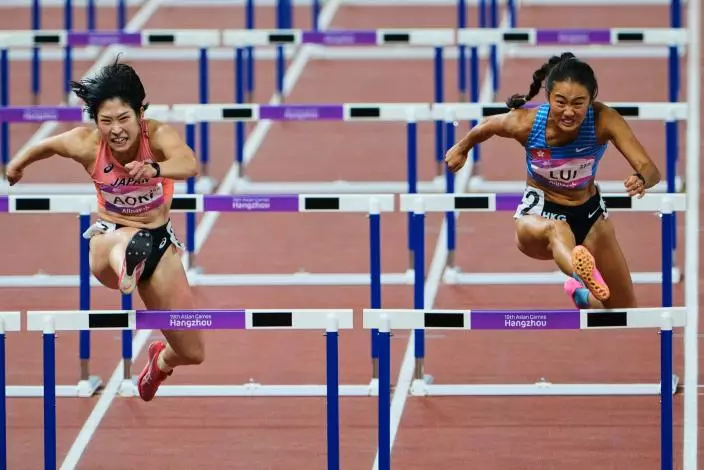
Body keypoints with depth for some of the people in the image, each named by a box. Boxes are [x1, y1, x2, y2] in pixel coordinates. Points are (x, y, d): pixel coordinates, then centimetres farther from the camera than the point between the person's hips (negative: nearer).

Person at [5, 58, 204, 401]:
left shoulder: (159, 135, -25)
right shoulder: (85, 144, -19)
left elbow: (189, 164, -48)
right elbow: (47, 145, 5)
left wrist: (154, 169, -69)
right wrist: (19, 163, 26)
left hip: (158, 240, 1)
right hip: (109, 234, -1)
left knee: (192, 353, 7)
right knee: (121, 244, -43)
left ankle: (160, 361, 41)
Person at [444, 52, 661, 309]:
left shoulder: (604, 120, -26)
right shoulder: (525, 122, -24)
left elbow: (650, 169, -33)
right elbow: (485, 127, -1)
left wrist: (641, 180, -57)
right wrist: (462, 148, 19)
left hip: (590, 213, 3)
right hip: (538, 212, -3)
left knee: (626, 314, 9)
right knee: (556, 229, -43)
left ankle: (581, 292, 45)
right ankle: (584, 277, -78)